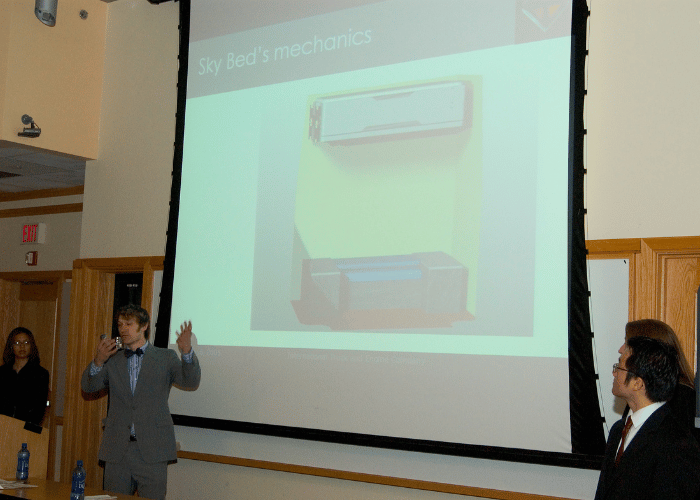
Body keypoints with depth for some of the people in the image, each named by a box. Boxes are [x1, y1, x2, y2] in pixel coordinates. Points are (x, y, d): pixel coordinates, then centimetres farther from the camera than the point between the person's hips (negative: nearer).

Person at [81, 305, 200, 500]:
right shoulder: (112, 360, 14)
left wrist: (187, 352, -26)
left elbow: (191, 382, -7)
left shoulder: (165, 358, 6)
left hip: (152, 450, -3)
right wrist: (98, 361, -19)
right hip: (117, 450, 3)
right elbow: (89, 387, 2)